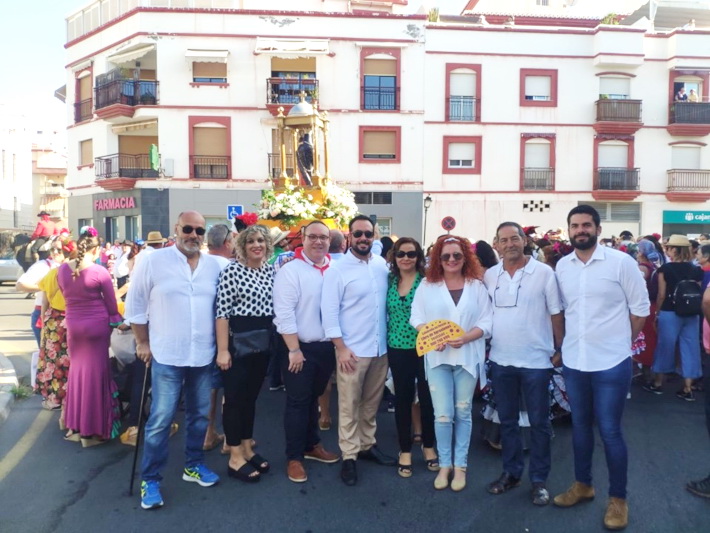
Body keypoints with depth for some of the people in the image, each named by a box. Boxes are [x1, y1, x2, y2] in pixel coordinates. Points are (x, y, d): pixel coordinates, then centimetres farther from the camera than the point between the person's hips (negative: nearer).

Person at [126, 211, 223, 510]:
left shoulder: (214, 266, 4)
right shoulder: (153, 261, -6)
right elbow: (135, 306, 0)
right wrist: (142, 343, 0)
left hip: (203, 355, 4)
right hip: (167, 356, -4)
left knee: (200, 414, 15)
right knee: (161, 419, -1)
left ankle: (193, 465, 33)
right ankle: (150, 480, 15)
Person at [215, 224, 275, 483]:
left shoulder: (271, 270, 7)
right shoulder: (232, 270, -11)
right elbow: (222, 312, -14)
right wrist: (222, 349, -16)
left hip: (263, 342, 6)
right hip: (237, 340, -6)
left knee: (251, 396, 15)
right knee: (235, 397, 2)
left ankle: (247, 449, 28)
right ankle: (235, 458, 12)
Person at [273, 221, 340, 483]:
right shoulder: (291, 270, -11)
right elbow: (284, 313, -16)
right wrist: (294, 349, -17)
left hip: (327, 346, 5)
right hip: (300, 347, -5)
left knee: (314, 398, 20)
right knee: (298, 402, 5)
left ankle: (312, 445, 36)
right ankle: (294, 457, 18)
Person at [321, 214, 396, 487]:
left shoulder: (382, 265, 4)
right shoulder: (337, 270, -8)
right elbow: (329, 311, -10)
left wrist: (389, 338, 8)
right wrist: (341, 348, -14)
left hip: (380, 347, 5)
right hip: (352, 350, -4)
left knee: (372, 403, 17)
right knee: (349, 406, 5)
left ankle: (367, 445, 34)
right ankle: (349, 456, 19)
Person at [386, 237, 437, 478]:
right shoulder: (389, 281, 3)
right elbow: (385, 313, 11)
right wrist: (384, 341, 7)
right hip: (397, 349, 3)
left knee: (427, 397, 9)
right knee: (402, 398, 10)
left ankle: (428, 445, 31)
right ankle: (405, 450, 25)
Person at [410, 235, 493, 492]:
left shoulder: (477, 286, 3)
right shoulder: (427, 285, 3)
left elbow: (487, 322, -1)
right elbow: (416, 318, 1)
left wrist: (466, 337, -17)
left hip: (467, 357, 1)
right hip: (438, 357, 0)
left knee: (463, 413, 10)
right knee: (443, 414, -1)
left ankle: (460, 465, 23)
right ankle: (444, 464, 17)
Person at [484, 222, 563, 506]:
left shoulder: (544, 272, -7)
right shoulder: (489, 276, 2)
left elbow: (556, 314, -3)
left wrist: (560, 350, -3)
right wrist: (484, 345, 5)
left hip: (536, 360, -3)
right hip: (501, 360, 4)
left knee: (538, 422, 8)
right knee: (507, 420, 15)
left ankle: (539, 479, 23)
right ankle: (511, 472, 31)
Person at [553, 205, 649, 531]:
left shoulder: (621, 262, -10)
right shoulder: (562, 266, 3)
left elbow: (640, 308, -3)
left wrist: (621, 341, 3)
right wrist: (565, 343, 10)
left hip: (611, 362, -4)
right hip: (573, 361, 4)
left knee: (609, 432, 2)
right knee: (580, 426, 17)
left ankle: (618, 499, 21)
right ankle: (583, 484, 34)